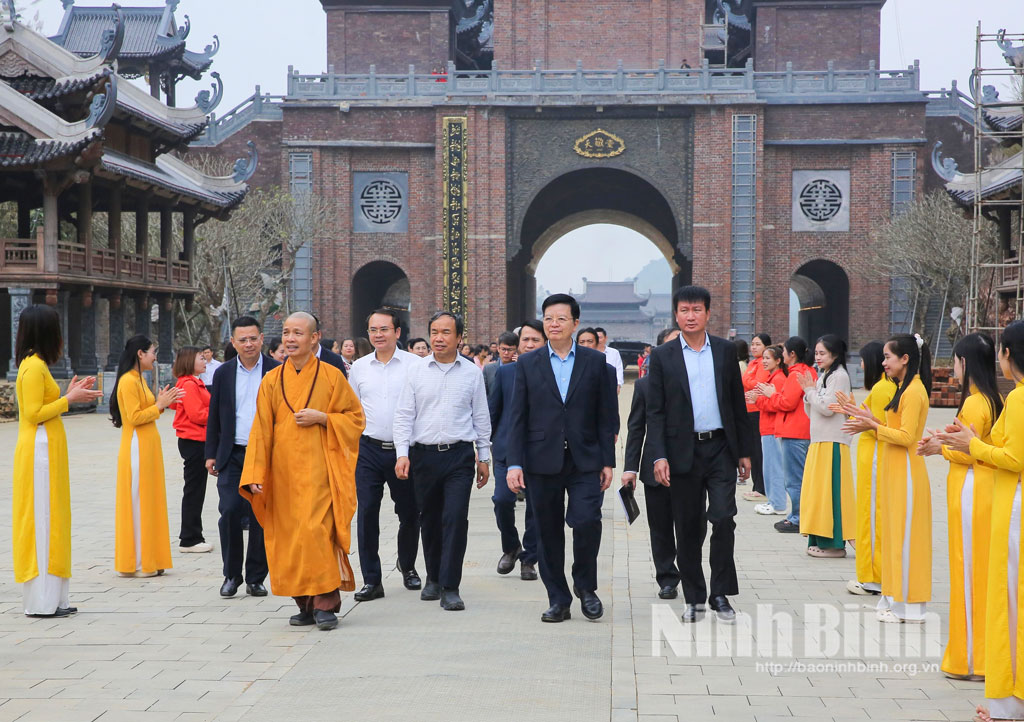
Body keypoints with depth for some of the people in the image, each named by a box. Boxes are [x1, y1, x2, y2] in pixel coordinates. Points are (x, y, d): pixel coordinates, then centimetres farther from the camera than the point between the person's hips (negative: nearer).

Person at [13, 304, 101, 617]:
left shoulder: (35, 364, 15)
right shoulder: (34, 366, -15)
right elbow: (34, 414, -19)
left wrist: (69, 395, 15)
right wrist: (68, 400, -13)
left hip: (45, 449, 10)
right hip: (39, 449, -10)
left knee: (50, 521, 11)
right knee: (41, 520, -6)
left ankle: (50, 597, 16)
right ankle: (41, 601, -3)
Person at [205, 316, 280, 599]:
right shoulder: (223, 374, 8)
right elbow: (214, 417, 12)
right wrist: (211, 454, 8)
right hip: (232, 456, 1)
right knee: (229, 512, -9)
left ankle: (255, 578, 14)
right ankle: (231, 574, 7)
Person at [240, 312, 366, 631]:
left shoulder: (331, 376, 1)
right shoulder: (272, 380, 9)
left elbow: (355, 417, 5)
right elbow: (262, 430, 8)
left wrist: (321, 418, -11)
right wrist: (255, 474, 0)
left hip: (317, 470, -3)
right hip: (282, 471, 4)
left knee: (315, 531, -15)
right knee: (289, 536, 3)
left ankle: (326, 602, -7)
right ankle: (306, 605, 12)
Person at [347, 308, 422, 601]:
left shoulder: (414, 365, -1)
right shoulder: (359, 367, 9)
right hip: (368, 448, 2)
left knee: (410, 513, 7)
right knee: (366, 513, -4)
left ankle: (407, 566, 32)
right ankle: (371, 580, 2)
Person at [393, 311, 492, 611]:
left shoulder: (472, 372, 5)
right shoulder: (416, 372, 4)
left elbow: (481, 417, 11)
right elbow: (404, 415, 3)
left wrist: (484, 457, 10)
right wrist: (402, 454, -7)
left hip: (460, 454, -1)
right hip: (424, 454, 1)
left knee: (456, 518, -11)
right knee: (429, 520, 10)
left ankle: (450, 587, -8)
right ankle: (433, 578, 27)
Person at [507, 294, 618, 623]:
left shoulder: (596, 361, 5)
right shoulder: (527, 364, 6)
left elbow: (607, 415, 5)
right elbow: (517, 417, 3)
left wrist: (607, 461, 0)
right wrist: (514, 463, -5)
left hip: (585, 460, -1)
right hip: (542, 461, 1)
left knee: (586, 521, -16)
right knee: (548, 533, 5)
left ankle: (585, 586, 7)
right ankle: (558, 599, 17)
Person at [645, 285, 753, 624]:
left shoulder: (726, 351, 6)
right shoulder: (662, 356, 2)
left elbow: (738, 403, 10)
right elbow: (655, 411, 0)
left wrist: (744, 451, 7)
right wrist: (659, 456, -10)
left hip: (720, 449, 0)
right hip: (683, 452, 0)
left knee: (723, 519, -11)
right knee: (688, 529, 5)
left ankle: (721, 595, 1)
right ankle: (694, 598, 17)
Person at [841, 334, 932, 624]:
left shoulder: (914, 391, -16)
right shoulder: (905, 389, 15)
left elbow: (906, 437, -20)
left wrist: (874, 426, -16)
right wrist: (869, 419, 8)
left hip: (906, 473, -10)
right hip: (895, 470, 10)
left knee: (905, 535, -4)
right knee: (896, 534, 12)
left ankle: (908, 605, 2)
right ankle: (896, 599, 19)